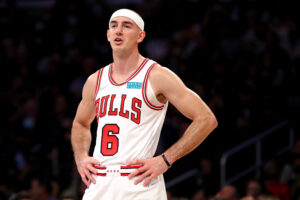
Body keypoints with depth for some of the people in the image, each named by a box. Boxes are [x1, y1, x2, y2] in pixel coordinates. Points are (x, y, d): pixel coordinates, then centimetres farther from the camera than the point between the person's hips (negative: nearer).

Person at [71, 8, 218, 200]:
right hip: (98, 185, 5)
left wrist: (165, 160, -11)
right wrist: (80, 157, 10)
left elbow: (206, 119, -7)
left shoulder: (157, 76, -3)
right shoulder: (95, 81, 13)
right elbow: (80, 123, 31)